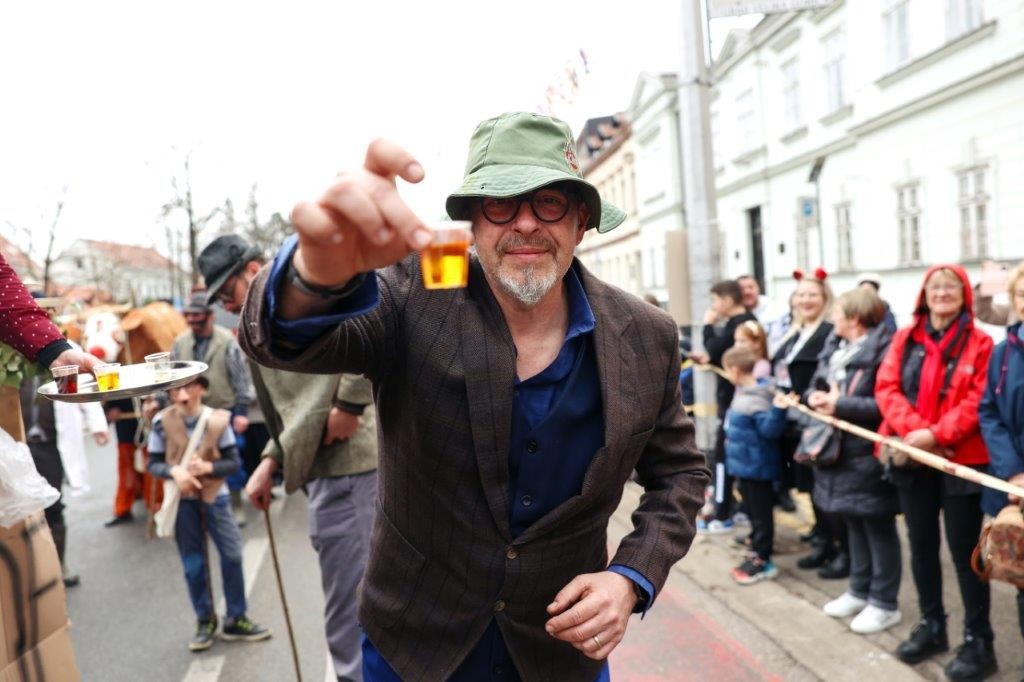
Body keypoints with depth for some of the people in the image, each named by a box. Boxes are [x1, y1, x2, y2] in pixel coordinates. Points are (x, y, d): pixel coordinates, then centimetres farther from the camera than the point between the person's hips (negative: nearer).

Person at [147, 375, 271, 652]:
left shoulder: (217, 419, -12)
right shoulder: (162, 422, -11)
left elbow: (235, 462, -6)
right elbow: (153, 464, -2)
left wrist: (208, 467, -23)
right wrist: (174, 471, -22)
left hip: (215, 496, 0)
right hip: (182, 500, 0)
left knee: (232, 554, 0)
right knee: (193, 564, 8)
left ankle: (235, 619, 18)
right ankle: (205, 621, 27)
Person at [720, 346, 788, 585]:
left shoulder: (758, 399, -23)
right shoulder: (742, 393, 7)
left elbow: (769, 430, -28)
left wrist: (778, 410, -41)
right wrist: (731, 440, 30)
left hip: (756, 466, -10)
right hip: (744, 464, 10)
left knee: (761, 513, 2)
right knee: (752, 511, 18)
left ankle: (763, 561, 12)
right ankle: (757, 553, 30)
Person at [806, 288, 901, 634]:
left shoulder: (883, 351, -18)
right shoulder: (834, 348, 11)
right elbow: (816, 386, 16)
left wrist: (841, 405, -23)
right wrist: (815, 397, -7)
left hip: (868, 453, -9)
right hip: (839, 450, 9)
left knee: (878, 528, 5)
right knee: (854, 524, 19)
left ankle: (884, 603, 18)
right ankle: (859, 591, 34)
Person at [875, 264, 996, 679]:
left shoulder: (980, 343, -4)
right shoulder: (904, 339, 8)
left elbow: (980, 400, -11)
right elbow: (886, 387, 0)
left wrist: (937, 433, -21)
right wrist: (913, 429, -15)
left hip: (960, 460, -4)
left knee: (964, 549, 2)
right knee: (921, 544, 14)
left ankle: (978, 640, 14)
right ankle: (931, 625, 29)